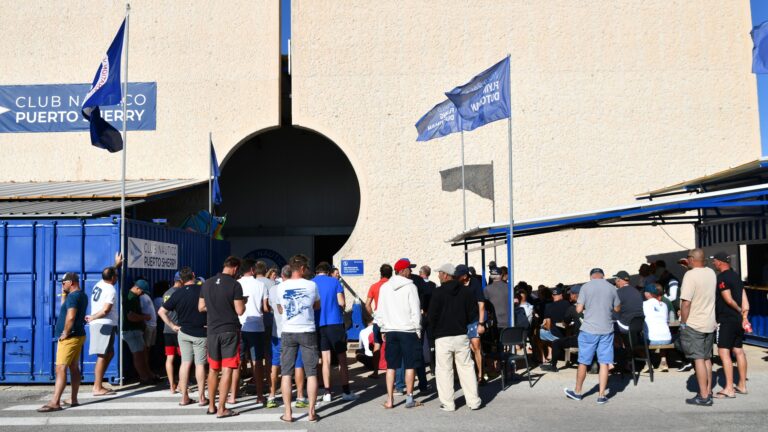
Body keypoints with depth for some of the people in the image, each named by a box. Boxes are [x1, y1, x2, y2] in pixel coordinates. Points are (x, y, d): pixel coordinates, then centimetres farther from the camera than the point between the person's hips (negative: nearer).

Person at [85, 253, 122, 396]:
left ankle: (97, 384, 18)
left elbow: (109, 274, 36)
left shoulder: (99, 284, 13)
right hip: (104, 325, -10)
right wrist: (93, 317, -14)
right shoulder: (111, 290, -12)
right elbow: (106, 310, -22)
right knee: (102, 356, -8)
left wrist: (116, 265, 46)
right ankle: (98, 388, -7)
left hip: (98, 324, 10)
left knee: (109, 353, 16)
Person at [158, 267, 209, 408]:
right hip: (201, 333, -3)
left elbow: (161, 311, -1)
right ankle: (202, 397, 8)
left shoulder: (178, 293, -2)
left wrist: (172, 326, 3)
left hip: (183, 332, 3)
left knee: (185, 363, 9)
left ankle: (184, 397, 11)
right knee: (200, 364, 4)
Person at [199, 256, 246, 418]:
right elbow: (240, 311, -12)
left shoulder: (207, 283, 5)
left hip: (213, 330, 5)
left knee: (213, 369, 15)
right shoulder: (235, 285, -11)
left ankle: (211, 405, 23)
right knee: (227, 369, -2)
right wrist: (243, 302, 7)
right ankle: (221, 409, -1)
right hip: (230, 331, -5)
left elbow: (201, 307, 11)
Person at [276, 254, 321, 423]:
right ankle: (311, 412, 7)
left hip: (288, 332, 1)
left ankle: (287, 413, 7)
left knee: (286, 373, 7)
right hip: (307, 332, -1)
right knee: (311, 373, 6)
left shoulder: (281, 286, -1)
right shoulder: (312, 285, -4)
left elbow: (280, 310, 12)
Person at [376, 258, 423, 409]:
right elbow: (416, 311, -9)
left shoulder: (384, 287, 5)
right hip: (408, 330, -4)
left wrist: (383, 329, 17)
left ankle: (389, 400, 10)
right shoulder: (410, 287, -8)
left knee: (391, 366, 8)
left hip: (391, 331, 4)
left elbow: (380, 311, 8)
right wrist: (418, 329, 1)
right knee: (410, 365, 6)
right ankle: (409, 399, 11)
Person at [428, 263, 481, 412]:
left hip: (443, 338, -4)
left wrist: (433, 331, 6)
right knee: (466, 368, 10)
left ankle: (447, 403, 5)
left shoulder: (438, 293, -10)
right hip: (462, 336, 4)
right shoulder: (466, 292, 4)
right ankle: (473, 401, 11)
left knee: (444, 370, 4)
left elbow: (432, 316, -11)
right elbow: (473, 314, 6)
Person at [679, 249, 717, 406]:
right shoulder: (711, 273, 5)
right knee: (707, 358, 14)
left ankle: (704, 396, -4)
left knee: (699, 359, -5)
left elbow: (686, 302, -22)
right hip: (710, 324, 7)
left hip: (694, 324, -7)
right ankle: (708, 392, 21)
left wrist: (683, 323, -11)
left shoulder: (690, 275, -18)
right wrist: (691, 267, 22)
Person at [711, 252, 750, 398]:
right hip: (738, 320, 9)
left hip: (726, 320, -9)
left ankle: (729, 389, -9)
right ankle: (742, 385, 21)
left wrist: (739, 310, -3)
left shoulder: (722, 278, -14)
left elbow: (728, 300, -18)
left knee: (724, 352, -8)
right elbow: (744, 299, 11)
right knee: (738, 351, 14)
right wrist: (744, 315, 8)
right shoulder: (736, 276, 14)